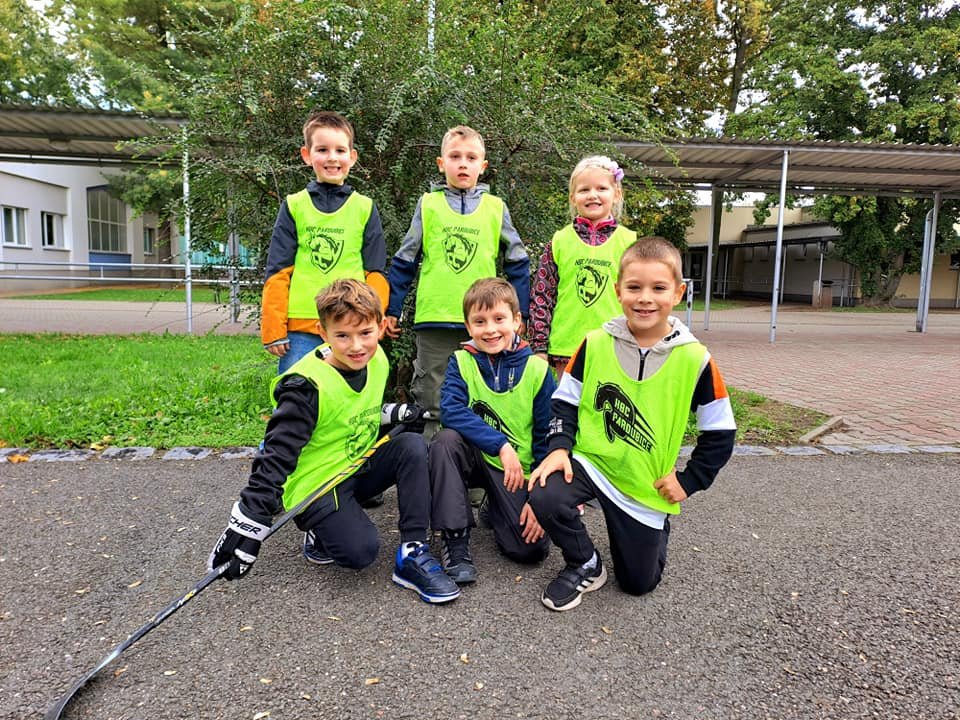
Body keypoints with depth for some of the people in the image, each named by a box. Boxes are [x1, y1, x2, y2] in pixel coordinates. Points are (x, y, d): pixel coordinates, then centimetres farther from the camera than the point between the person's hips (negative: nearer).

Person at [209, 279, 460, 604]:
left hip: (358, 467, 7)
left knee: (412, 446, -16)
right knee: (361, 549, -26)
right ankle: (320, 531, 9)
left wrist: (398, 413, 2)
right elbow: (276, 455, -25)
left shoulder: (377, 361, -2)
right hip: (314, 486, -7)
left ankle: (413, 554, -11)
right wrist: (248, 524, -27)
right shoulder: (308, 385, -24)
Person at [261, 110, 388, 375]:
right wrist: (273, 329, -2)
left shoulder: (365, 208, 9)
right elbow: (277, 273, 5)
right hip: (299, 328, 0)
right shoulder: (293, 207, 8)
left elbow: (376, 273, 6)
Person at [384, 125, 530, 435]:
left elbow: (517, 262, 11)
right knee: (431, 403, 7)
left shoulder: (496, 208, 8)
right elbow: (404, 262, 8)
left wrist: (518, 313, 5)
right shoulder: (428, 205, 6)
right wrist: (390, 310, 5)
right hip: (434, 320, -1)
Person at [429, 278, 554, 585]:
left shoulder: (537, 370, -7)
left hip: (519, 468, -1)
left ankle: (496, 507, 16)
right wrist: (501, 445, -31)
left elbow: (546, 437, -6)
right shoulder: (461, 361, -5)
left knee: (532, 548, -17)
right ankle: (454, 537, -17)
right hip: (474, 456, 1)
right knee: (446, 440, -32)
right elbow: (450, 410, -22)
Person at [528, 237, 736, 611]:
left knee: (638, 582, 9)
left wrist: (688, 481, -5)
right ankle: (585, 566, 1)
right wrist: (559, 448, -14)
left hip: (648, 487, 0)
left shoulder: (695, 360, -11)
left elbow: (720, 432, -3)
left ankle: (655, 528, 43)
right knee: (544, 498, -30)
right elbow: (565, 401, 1)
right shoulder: (595, 344, -8)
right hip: (589, 461, 1)